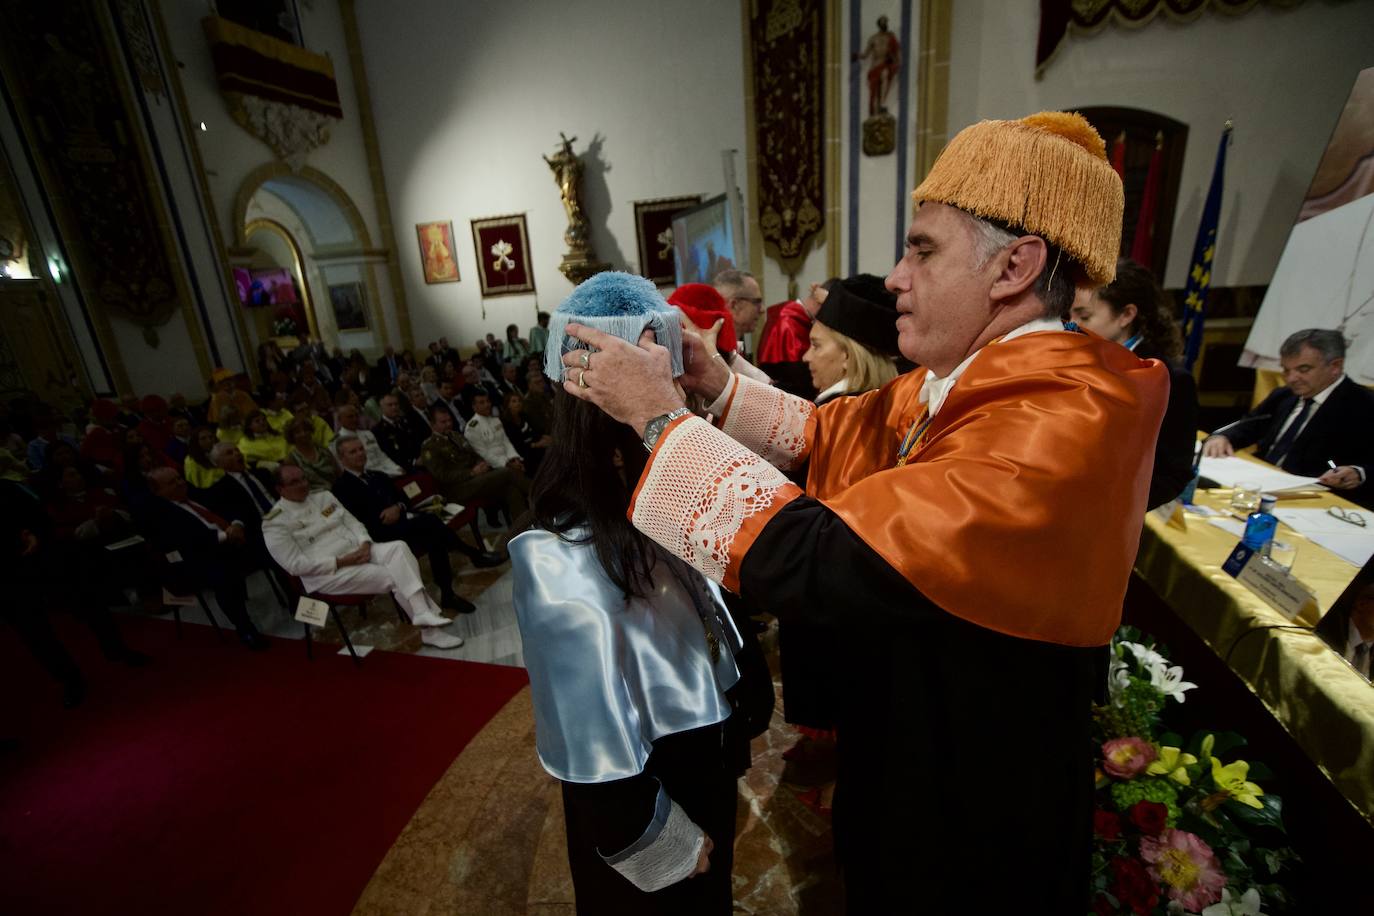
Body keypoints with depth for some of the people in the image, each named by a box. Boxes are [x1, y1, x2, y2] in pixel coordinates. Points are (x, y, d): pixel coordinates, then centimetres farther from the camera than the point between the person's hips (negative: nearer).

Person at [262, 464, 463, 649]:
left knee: (398, 547, -26)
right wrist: (342, 562, -19)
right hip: (326, 574, -5)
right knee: (392, 576, -24)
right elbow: (296, 564, -12)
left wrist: (365, 544, -9)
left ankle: (424, 614, -33)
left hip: (358, 551, 5)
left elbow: (352, 522, 13)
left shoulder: (324, 497, 14)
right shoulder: (274, 523, -5)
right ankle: (430, 631, -18)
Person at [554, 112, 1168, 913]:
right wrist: (716, 386, -8)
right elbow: (827, 432, 5)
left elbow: (805, 561, -39)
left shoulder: (1055, 428, -34)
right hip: (901, 739, 7)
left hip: (974, 814, -7)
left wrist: (659, 415, -28)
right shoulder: (955, 383, -6)